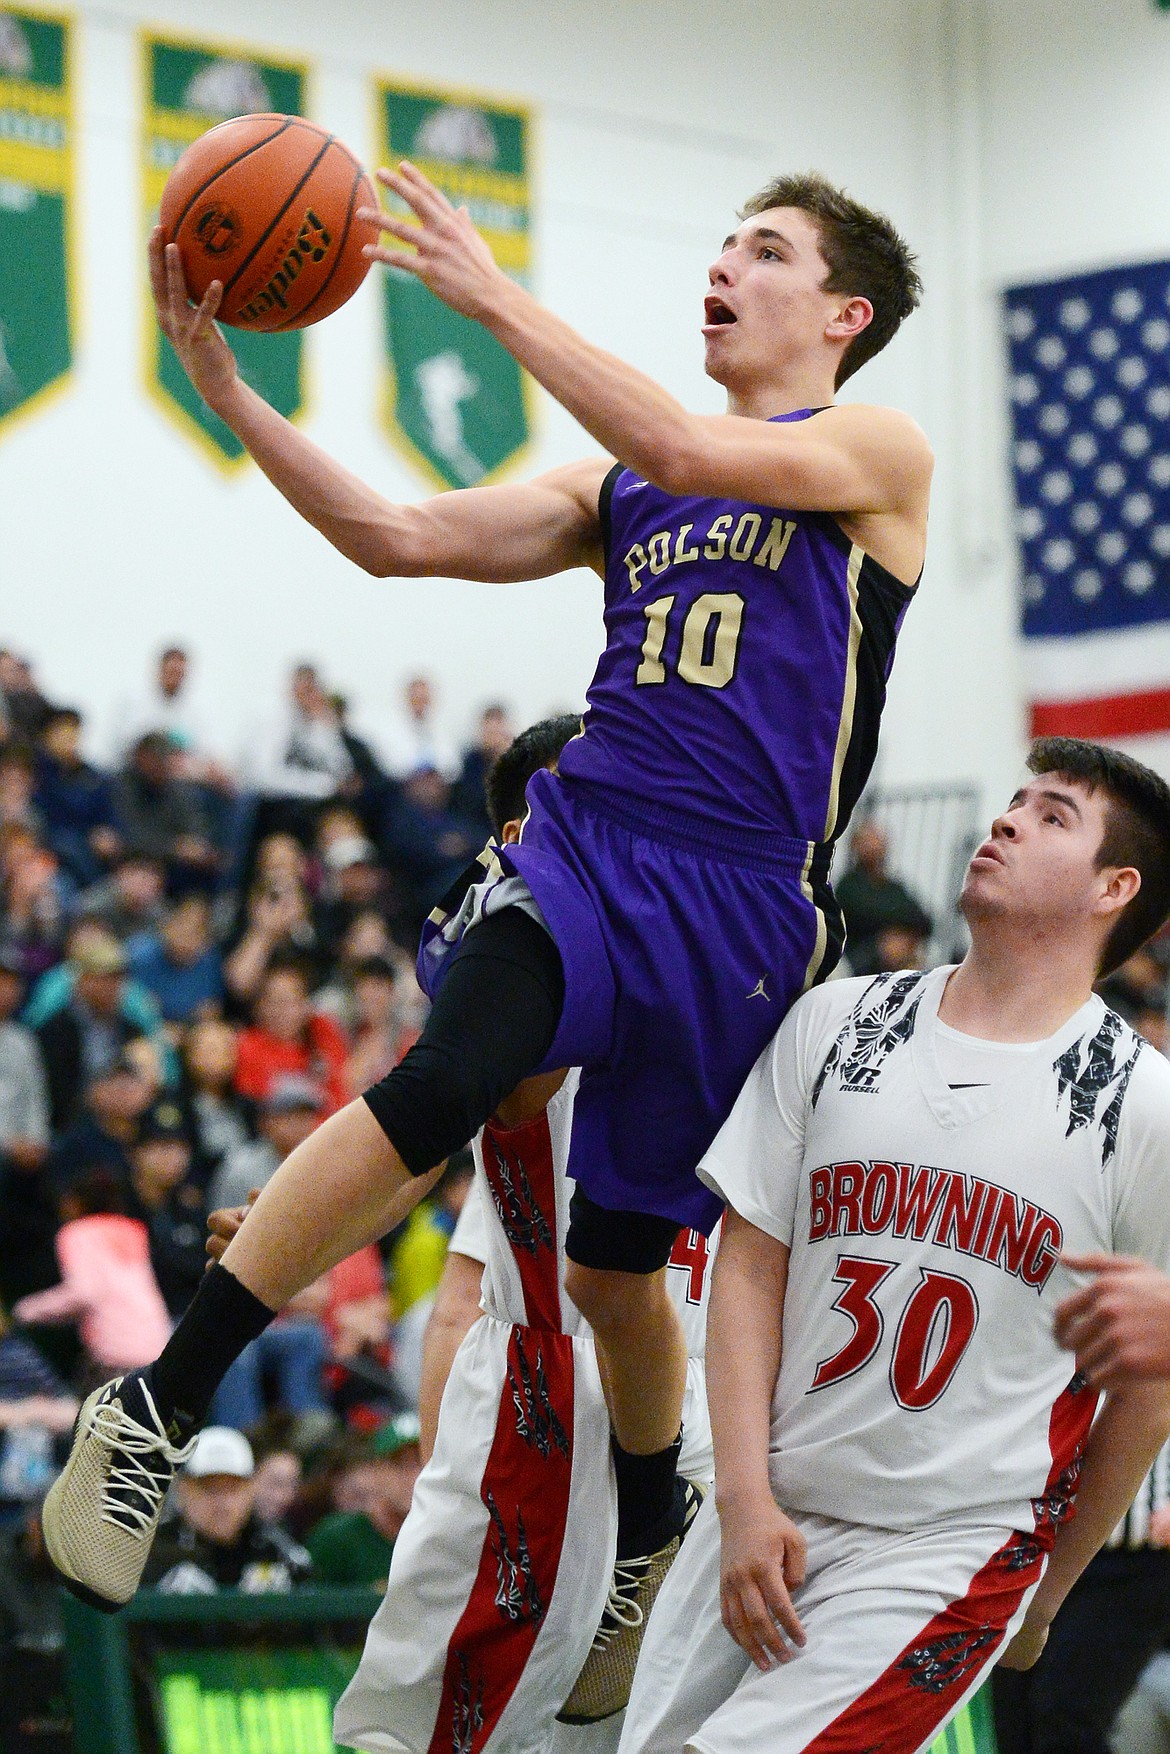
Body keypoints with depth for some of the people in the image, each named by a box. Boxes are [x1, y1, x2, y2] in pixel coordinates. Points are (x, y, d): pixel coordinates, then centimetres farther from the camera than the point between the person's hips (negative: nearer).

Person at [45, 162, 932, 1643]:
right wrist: (223, 387, -1)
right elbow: (398, 540, 10)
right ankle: (153, 1411, -30)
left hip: (744, 901, -2)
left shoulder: (880, 454, 3)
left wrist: (493, 296, -15)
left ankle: (654, 1541, 37)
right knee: (438, 1086, -28)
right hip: (581, 846, 2)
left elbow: (684, 452, -16)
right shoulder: (616, 486, 19)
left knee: (618, 1266, 7)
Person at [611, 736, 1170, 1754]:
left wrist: (1045, 1595, 10)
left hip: (954, 1551, -4)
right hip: (763, 1522, 4)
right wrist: (746, 1502, -6)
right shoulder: (832, 1026, 4)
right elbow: (751, 1263, 4)